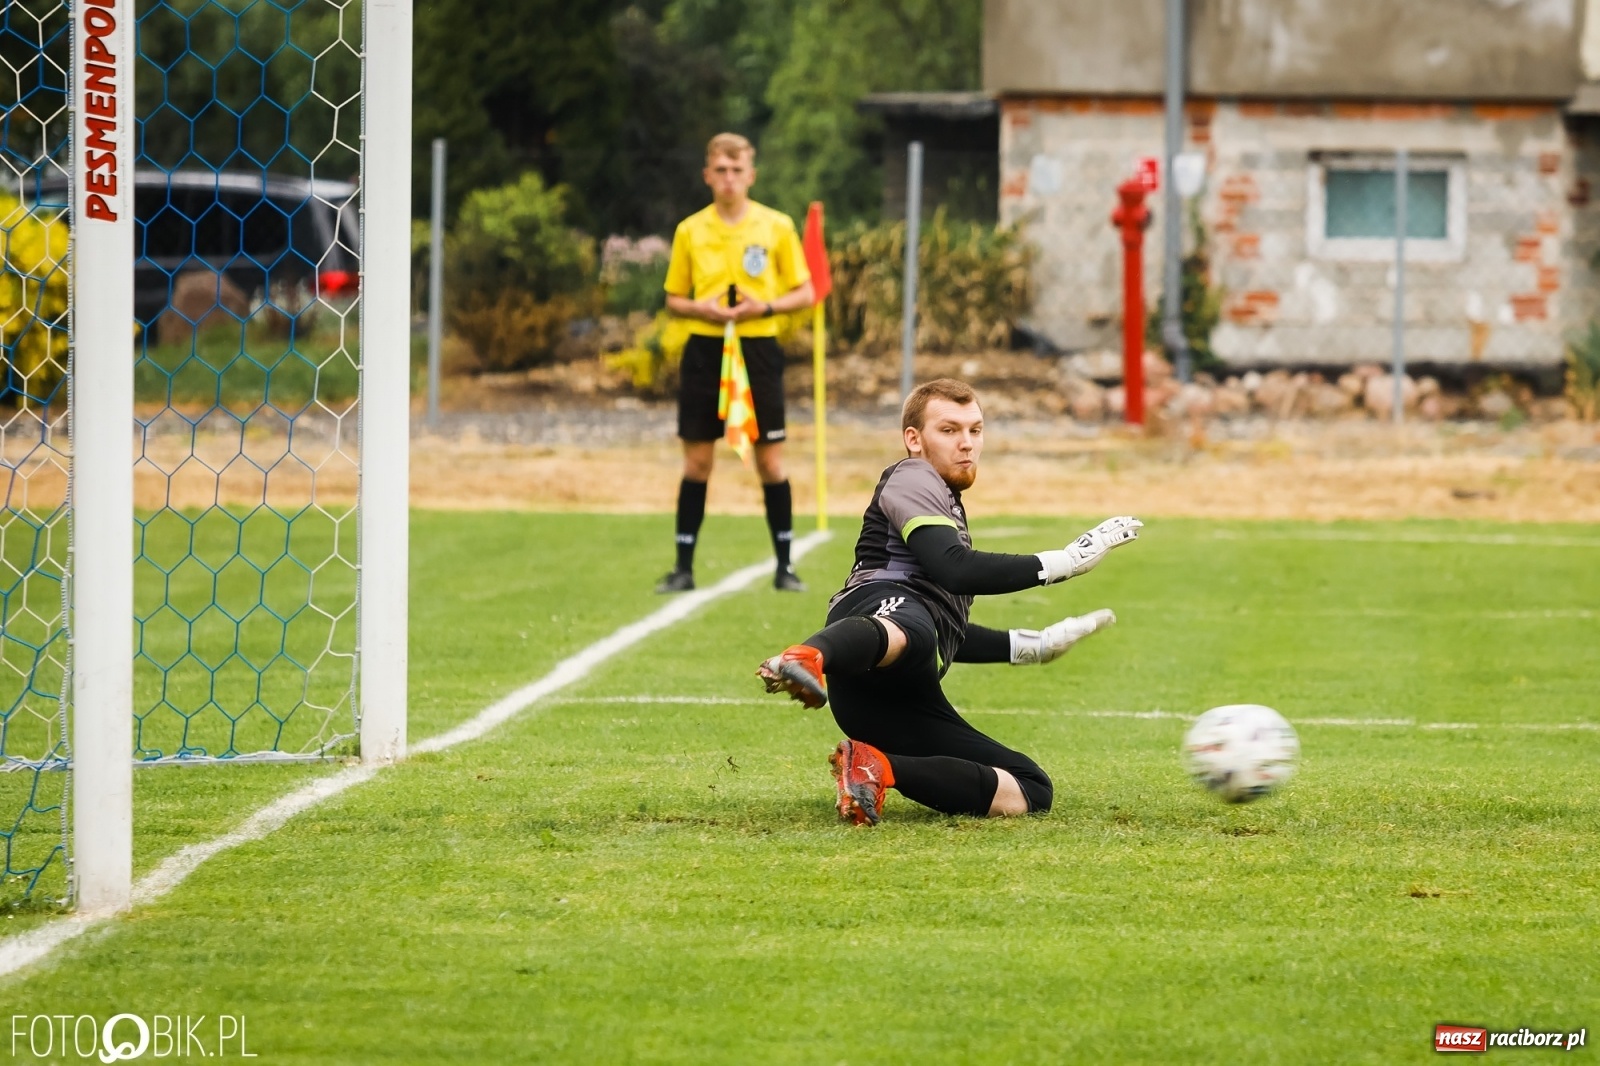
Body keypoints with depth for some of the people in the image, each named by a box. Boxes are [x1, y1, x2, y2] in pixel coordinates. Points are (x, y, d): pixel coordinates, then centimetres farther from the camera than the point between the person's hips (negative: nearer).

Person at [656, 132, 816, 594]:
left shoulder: (777, 227, 0)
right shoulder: (690, 231, 4)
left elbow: (804, 293, 3)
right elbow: (674, 299, 11)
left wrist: (766, 306, -15)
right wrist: (700, 308, -11)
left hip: (757, 349, -1)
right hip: (704, 350, 1)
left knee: (770, 460, 0)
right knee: (697, 460, 2)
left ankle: (784, 566, 9)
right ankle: (683, 567, 7)